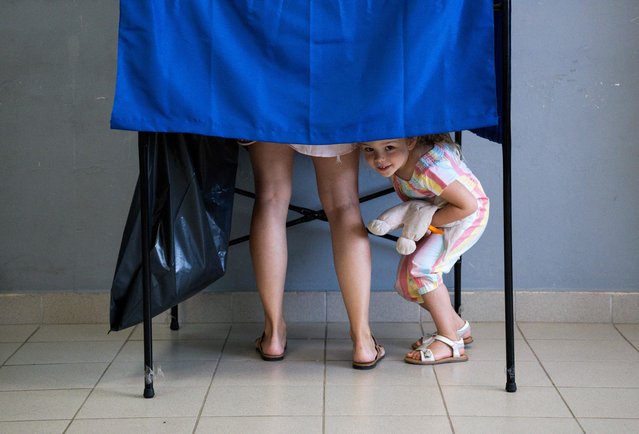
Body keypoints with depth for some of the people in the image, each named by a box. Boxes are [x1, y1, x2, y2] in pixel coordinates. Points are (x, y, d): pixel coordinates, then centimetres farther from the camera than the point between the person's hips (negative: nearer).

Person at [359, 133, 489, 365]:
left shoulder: (429, 168, -41)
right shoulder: (396, 157, -21)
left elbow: (468, 205, -34)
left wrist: (428, 220, -27)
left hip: (466, 216, -8)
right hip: (429, 217, 8)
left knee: (421, 268, -24)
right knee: (405, 281, 3)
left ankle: (450, 342, -15)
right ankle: (457, 326, 21)